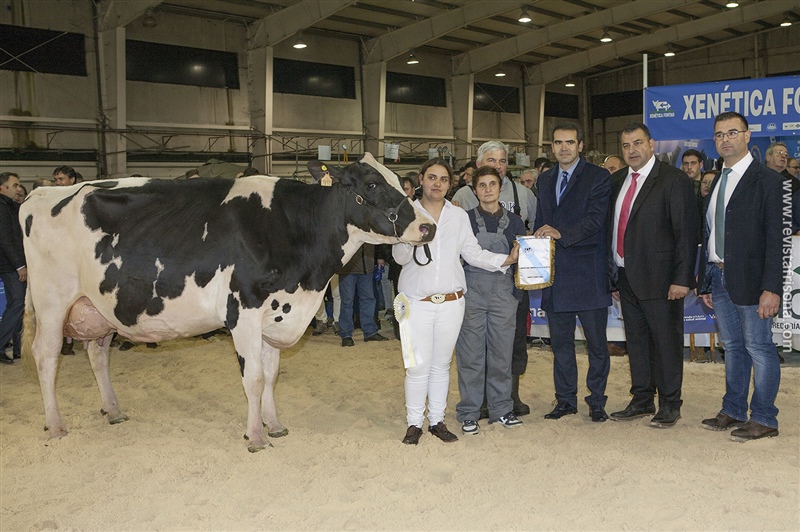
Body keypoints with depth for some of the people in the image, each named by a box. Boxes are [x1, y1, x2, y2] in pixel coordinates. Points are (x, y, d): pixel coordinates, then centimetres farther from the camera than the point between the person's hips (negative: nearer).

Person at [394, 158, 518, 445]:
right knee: (419, 365, -3)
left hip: (451, 302, 3)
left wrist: (507, 259, -5)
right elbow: (400, 257, -6)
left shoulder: (459, 216, 8)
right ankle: (414, 423, 12)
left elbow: (473, 253, 5)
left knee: (441, 365, 11)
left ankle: (437, 420, 23)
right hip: (417, 302, -2)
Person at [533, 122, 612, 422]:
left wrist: (561, 234, -28)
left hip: (588, 273, -5)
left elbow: (595, 219, -15)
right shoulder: (545, 180, 16)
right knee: (560, 341, 12)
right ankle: (566, 400, 23)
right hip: (554, 273, 5)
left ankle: (597, 401, 18)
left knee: (596, 342, 4)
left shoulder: (598, 177, -3)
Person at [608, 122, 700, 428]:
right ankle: (641, 400, 27)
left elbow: (687, 232, -12)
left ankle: (669, 405, 18)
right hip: (626, 276, 7)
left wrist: (682, 278, -16)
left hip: (658, 278, -6)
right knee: (636, 341, 15)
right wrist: (613, 271, 10)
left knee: (666, 342, 4)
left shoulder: (673, 180, -9)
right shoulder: (617, 180, 11)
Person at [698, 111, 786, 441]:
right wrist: (705, 281, 14)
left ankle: (764, 420, 13)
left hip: (750, 279, -7)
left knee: (759, 349, 2)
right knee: (733, 348, 16)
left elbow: (777, 238, -13)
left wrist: (771, 288, -19)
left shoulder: (767, 180, -8)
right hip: (719, 278, 7)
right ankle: (733, 412, 27)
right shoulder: (716, 183, 14)